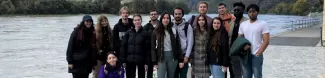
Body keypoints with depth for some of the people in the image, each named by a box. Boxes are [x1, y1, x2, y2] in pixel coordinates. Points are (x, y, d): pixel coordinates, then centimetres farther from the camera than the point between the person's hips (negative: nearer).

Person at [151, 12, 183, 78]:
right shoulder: (156, 31, 0)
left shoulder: (173, 30, 5)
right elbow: (153, 48, 0)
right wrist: (155, 62, -6)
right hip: (161, 57, -2)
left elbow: (178, 45, 5)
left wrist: (181, 60, 0)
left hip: (172, 56, 2)